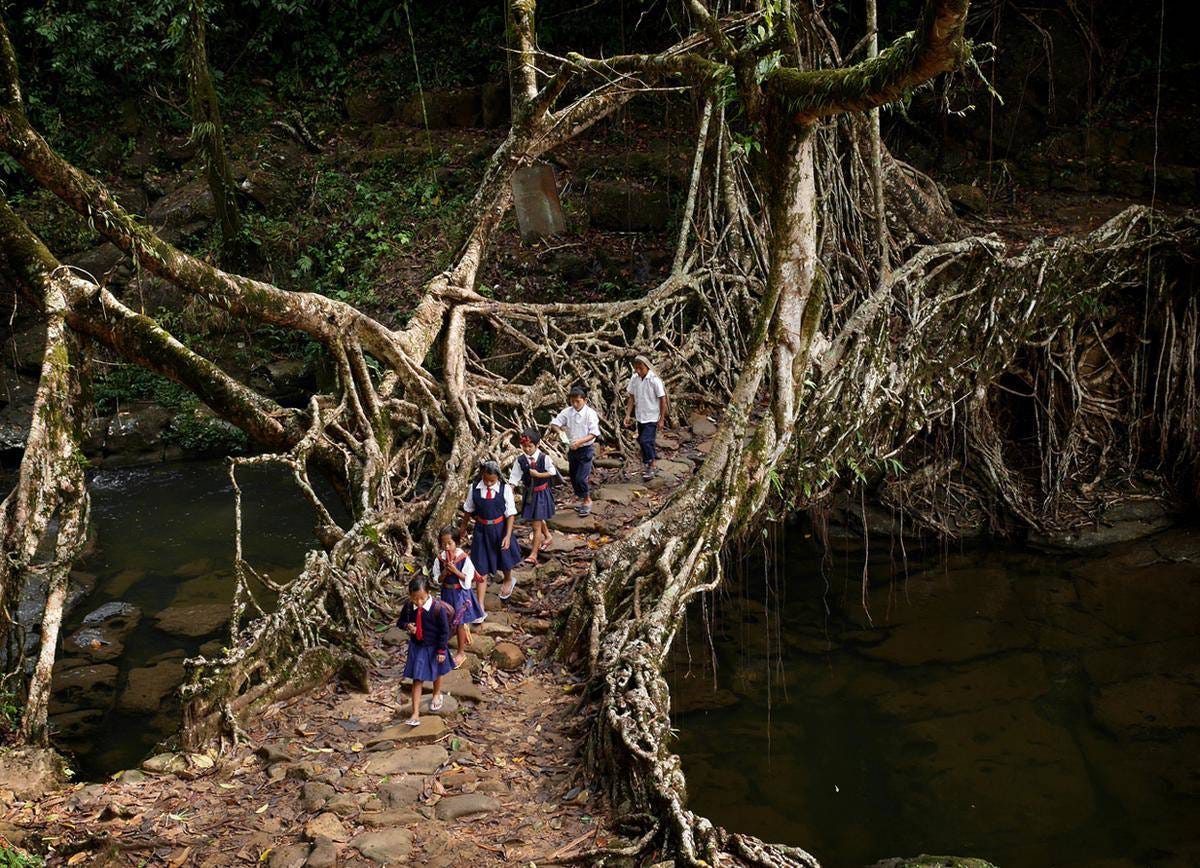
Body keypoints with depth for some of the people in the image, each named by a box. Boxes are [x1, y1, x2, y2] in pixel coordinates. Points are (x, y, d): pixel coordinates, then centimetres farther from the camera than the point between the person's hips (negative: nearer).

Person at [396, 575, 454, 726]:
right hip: (416, 647, 2)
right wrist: (407, 625, -22)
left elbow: (444, 631, -18)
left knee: (436, 673, 25)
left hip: (434, 647, -2)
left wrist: (441, 650, -14)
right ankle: (416, 714, 5)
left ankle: (437, 695, 55)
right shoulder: (409, 606, -17)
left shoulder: (438, 608, -28)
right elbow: (400, 621, 1)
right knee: (417, 680, 2)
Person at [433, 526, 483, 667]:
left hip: (461, 593, -4)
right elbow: (438, 580, -1)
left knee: (459, 623, 5)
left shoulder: (464, 558, -18)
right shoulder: (439, 559, -8)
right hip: (447, 592, 4)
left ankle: (461, 652, 20)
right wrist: (445, 572, -20)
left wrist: (455, 570, -26)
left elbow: (468, 579, -15)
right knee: (448, 622, 16)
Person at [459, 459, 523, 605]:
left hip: (500, 529, -1)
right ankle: (480, 608, 4)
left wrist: (508, 535, -16)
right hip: (481, 530, 1)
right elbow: (468, 510, 6)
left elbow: (510, 514, -11)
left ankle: (508, 581, 59)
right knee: (481, 568, 0)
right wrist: (463, 526, 19)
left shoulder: (505, 489, -16)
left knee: (504, 559, 23)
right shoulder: (474, 489, -10)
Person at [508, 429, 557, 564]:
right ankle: (547, 536, 54)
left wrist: (538, 474, -19)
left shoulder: (544, 458, -16)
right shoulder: (520, 460, -8)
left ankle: (533, 555, 1)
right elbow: (514, 477, -6)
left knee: (536, 525, -4)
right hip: (529, 493, 4)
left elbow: (552, 472, -7)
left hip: (542, 493, -4)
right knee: (537, 520, 23)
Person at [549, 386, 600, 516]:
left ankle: (587, 500, 11)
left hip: (586, 449, -5)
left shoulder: (590, 413, -14)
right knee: (573, 478, 13)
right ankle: (581, 498, 33)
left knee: (580, 478, -11)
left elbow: (594, 433, -18)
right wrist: (559, 430, -20)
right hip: (572, 449, 5)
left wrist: (580, 441, -30)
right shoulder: (567, 412, -4)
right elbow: (554, 423, 2)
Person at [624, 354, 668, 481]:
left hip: (652, 417, -6)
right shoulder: (634, 379, -2)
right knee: (642, 441, 13)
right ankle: (647, 464, 29)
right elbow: (632, 398, 7)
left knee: (646, 441, -13)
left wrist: (662, 418, -11)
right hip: (640, 417, 6)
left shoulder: (654, 380, -17)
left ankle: (651, 468, 0)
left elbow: (662, 399, -12)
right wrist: (628, 415, 1)